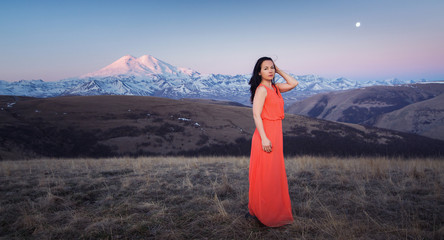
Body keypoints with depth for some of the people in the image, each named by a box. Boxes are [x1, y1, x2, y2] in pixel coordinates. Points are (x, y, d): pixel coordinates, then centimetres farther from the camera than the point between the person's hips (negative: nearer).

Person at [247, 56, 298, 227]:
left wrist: (278, 71, 12)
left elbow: (293, 83, 18)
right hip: (266, 134, -9)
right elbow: (256, 114, -18)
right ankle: (257, 212, 12)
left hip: (275, 134, 9)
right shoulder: (261, 89, -12)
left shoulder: (275, 88, 13)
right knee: (265, 174, -2)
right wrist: (264, 138, -23)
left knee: (274, 173, 15)